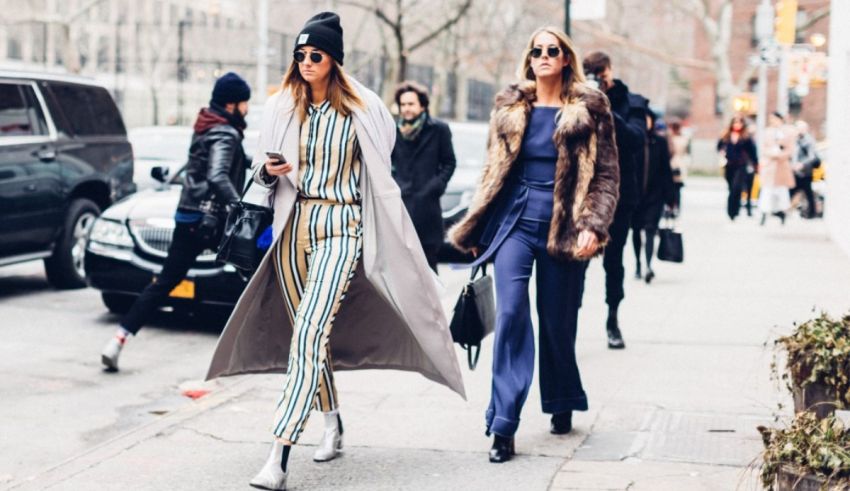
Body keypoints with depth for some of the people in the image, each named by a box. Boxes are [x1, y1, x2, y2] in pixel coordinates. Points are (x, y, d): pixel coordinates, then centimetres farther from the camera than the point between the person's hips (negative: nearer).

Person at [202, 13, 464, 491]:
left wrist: (389, 241, 3)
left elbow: (380, 172, 4)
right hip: (293, 225, 5)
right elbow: (262, 168, 17)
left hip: (340, 228, -5)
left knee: (309, 334, -17)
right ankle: (333, 425, 35)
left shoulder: (361, 110, -2)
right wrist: (270, 170, -8)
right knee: (311, 334, 13)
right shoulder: (282, 107, 8)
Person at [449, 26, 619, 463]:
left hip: (562, 227, -1)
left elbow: (606, 174, -1)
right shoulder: (510, 107, 9)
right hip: (515, 219, 2)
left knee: (557, 323, 7)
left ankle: (562, 405, 32)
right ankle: (503, 426, -13)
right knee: (511, 314, -12)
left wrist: (593, 226, -14)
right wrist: (477, 230, 12)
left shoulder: (589, 109, 1)